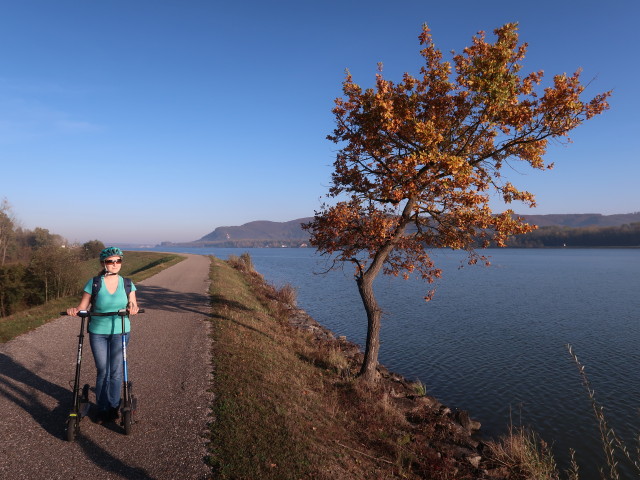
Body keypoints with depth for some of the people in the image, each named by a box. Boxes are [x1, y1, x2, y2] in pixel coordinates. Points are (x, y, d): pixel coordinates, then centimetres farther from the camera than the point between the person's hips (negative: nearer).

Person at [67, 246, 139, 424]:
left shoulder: (127, 284, -1)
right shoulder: (94, 283, -6)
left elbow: (132, 304, 0)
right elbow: (83, 306, -5)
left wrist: (133, 308, -22)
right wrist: (74, 310, -26)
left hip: (120, 332, 1)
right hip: (98, 333, -1)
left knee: (116, 371, 3)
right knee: (102, 371, 5)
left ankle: (113, 407, 19)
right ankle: (102, 409, 21)